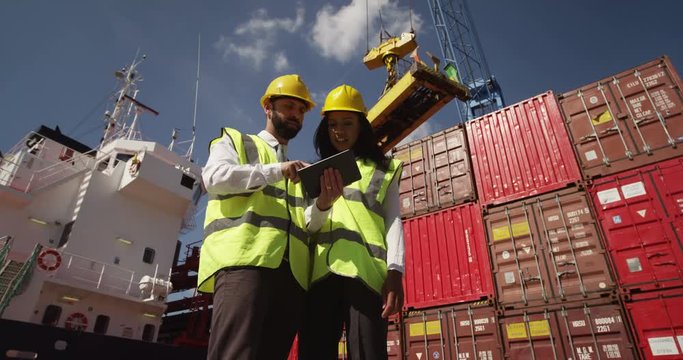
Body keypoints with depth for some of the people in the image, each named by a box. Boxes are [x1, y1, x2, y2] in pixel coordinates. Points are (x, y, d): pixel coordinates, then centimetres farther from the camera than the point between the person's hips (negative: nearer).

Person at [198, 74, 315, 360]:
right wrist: (277, 171, -10)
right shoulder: (234, 141, 22)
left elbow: (309, 226, 20)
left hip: (292, 271, 5)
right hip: (244, 259, -4)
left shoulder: (300, 170, 33)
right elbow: (214, 177, 0)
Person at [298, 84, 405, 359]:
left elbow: (393, 220, 10)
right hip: (320, 270, 2)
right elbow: (306, 225, 13)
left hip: (365, 269, -2)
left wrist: (395, 271, -7)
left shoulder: (383, 169, 20)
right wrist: (323, 203, -11)